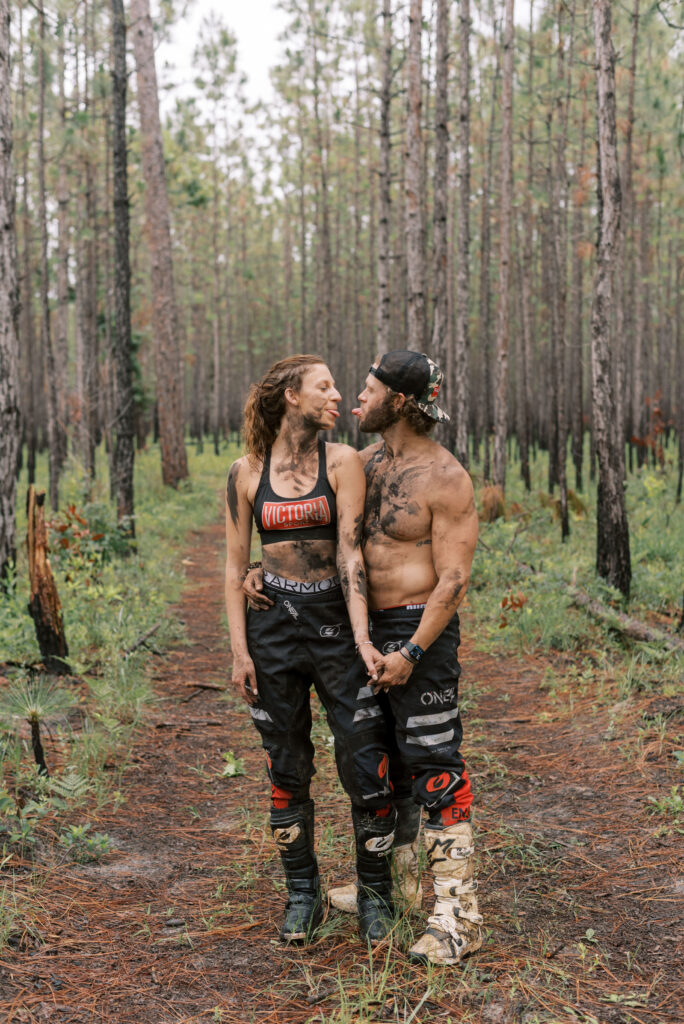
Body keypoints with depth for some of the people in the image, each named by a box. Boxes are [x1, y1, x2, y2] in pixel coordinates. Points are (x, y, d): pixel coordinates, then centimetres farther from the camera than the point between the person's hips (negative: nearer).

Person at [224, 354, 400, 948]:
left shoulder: (342, 462, -2)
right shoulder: (246, 474, 2)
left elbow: (350, 552, -8)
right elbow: (235, 566, 4)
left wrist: (361, 637, -16)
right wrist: (239, 649, -2)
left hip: (335, 620, -1)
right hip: (272, 625, 1)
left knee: (366, 763, -2)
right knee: (287, 769, 9)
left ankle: (373, 894, 17)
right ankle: (303, 895, 26)